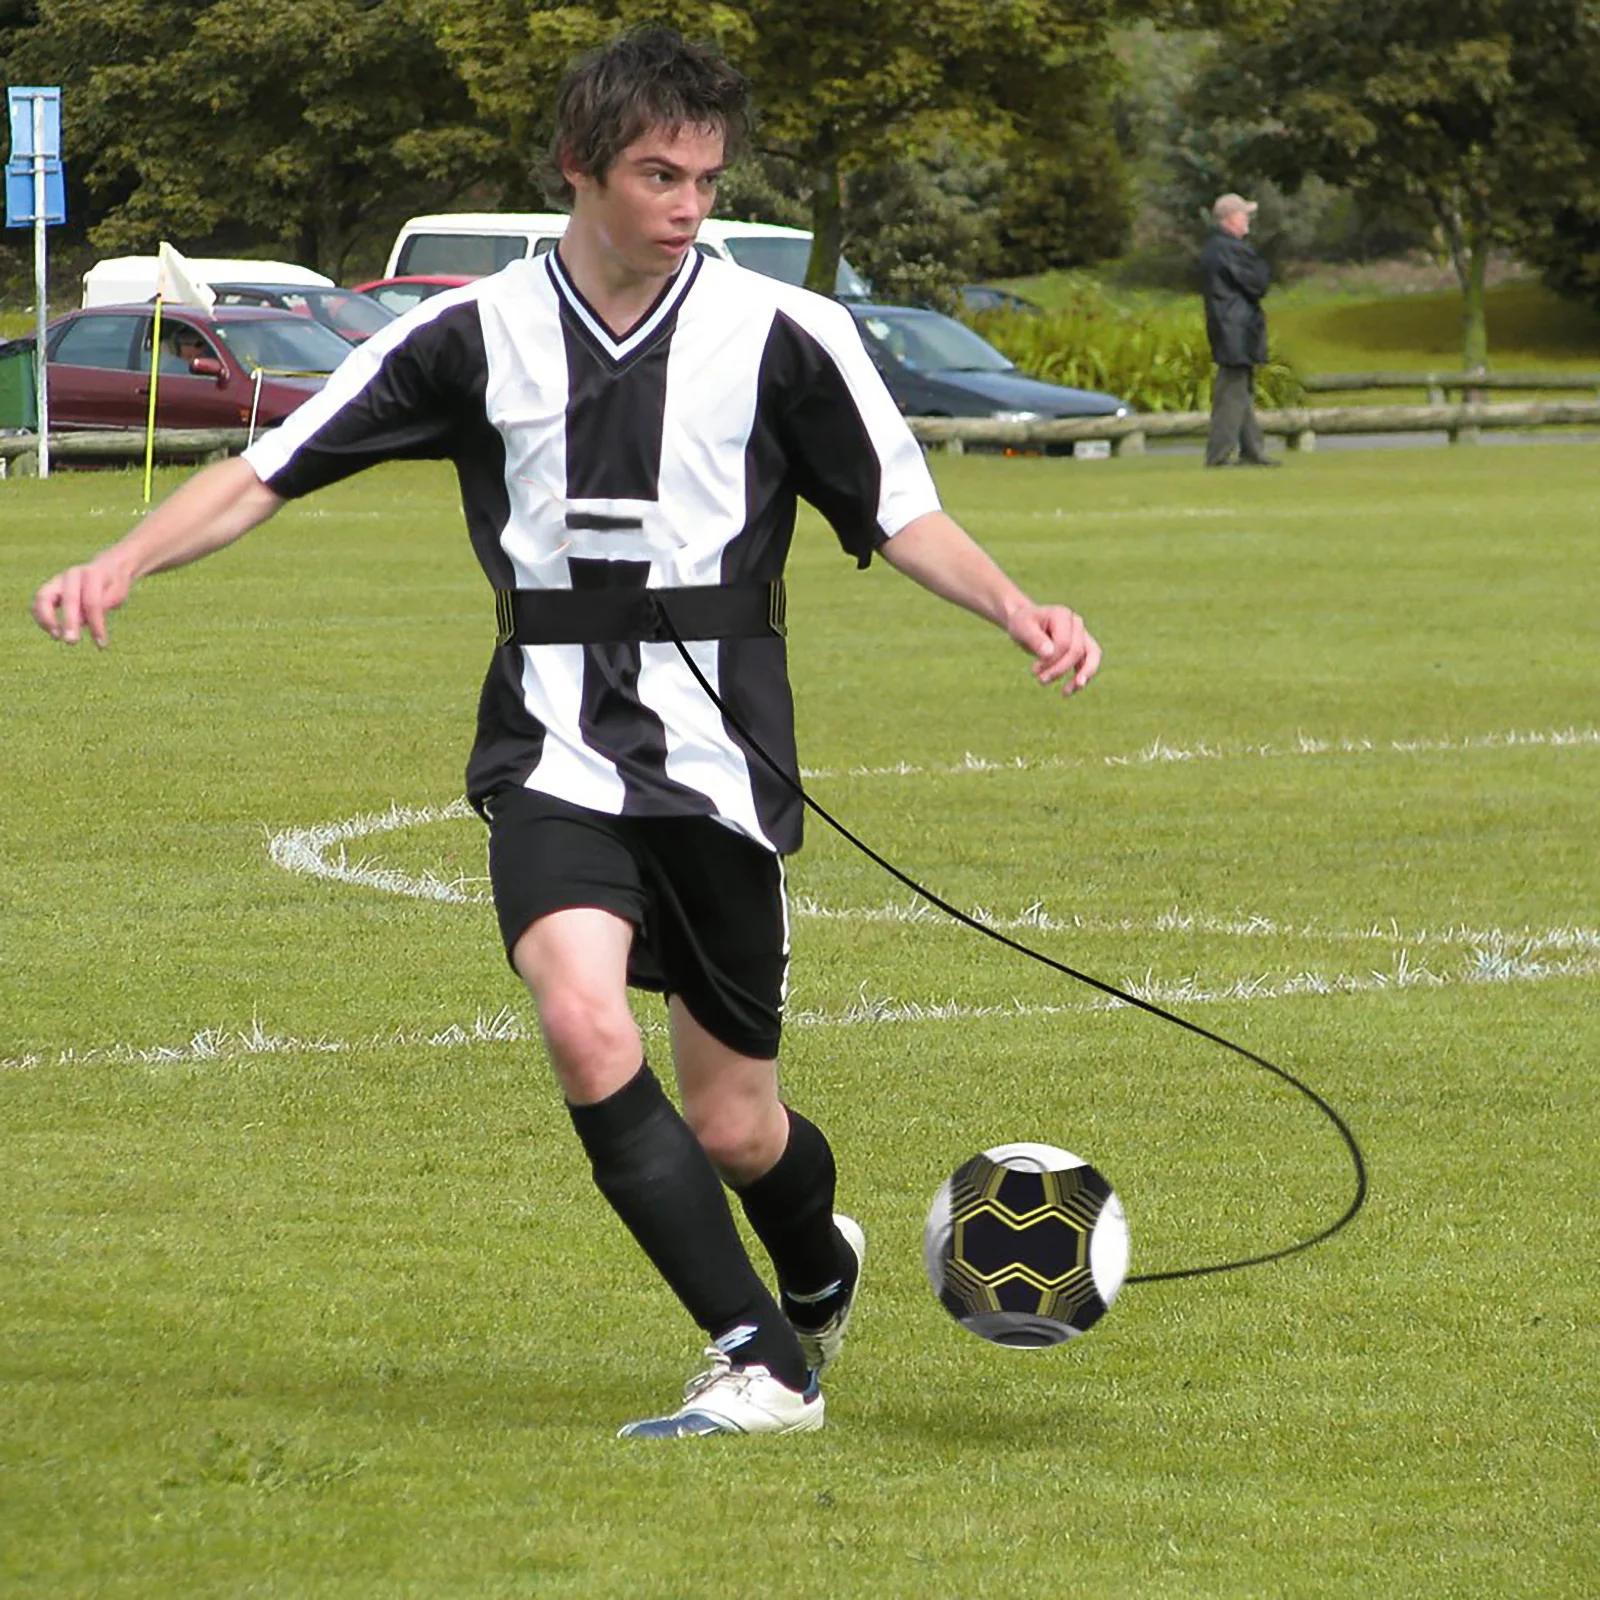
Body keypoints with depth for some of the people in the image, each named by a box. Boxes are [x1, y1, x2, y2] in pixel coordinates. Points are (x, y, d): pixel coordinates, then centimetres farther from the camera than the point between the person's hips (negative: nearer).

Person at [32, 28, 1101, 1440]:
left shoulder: (784, 334, -1)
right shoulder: (478, 335, 2)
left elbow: (903, 518, 3)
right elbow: (269, 472, 3)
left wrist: (1019, 612, -15)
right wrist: (119, 567, -11)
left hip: (718, 754, 0)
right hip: (556, 751, 0)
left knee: (730, 1123, 5)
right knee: (584, 1022, -26)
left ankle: (820, 1269, 42)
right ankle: (762, 1364, -19)